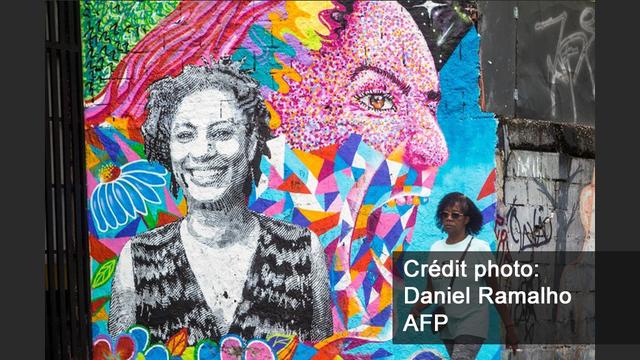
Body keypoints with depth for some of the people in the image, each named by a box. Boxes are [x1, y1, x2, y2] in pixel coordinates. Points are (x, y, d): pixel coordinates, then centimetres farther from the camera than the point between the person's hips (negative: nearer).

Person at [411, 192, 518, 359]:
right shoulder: (435, 249, 5)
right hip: (446, 326, 6)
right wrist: (415, 311, -13)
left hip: (472, 326, -5)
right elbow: (430, 291, 7)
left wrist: (510, 328, -3)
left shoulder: (479, 248, -8)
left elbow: (495, 292, -4)